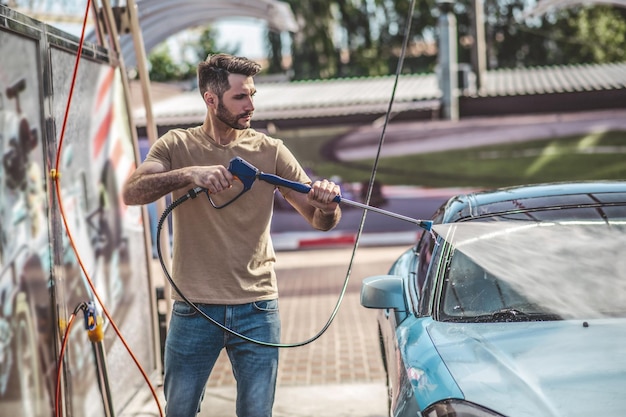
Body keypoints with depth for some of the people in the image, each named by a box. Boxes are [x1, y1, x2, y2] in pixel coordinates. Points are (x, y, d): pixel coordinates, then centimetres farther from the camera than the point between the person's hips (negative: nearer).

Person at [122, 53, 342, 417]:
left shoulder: (271, 151, 0)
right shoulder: (177, 146, 0)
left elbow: (320, 220, 0)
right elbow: (132, 193, -17)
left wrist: (328, 206, -24)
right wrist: (188, 174, -32)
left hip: (257, 309, 1)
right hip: (195, 309, 0)